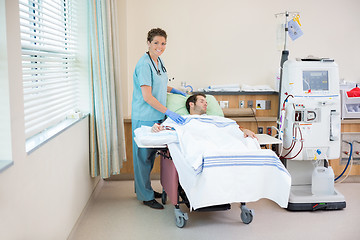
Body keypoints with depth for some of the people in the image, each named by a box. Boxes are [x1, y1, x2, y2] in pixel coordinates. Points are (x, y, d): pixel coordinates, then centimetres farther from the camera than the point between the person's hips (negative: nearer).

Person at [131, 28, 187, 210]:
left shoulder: (158, 61, 11)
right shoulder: (144, 64, -17)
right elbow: (147, 96, -22)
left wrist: (173, 90, 16)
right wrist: (169, 112, -23)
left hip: (156, 116, 9)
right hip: (144, 117, -9)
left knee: (151, 153, 16)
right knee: (144, 155, 1)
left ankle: (143, 187, 30)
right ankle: (145, 196, 10)